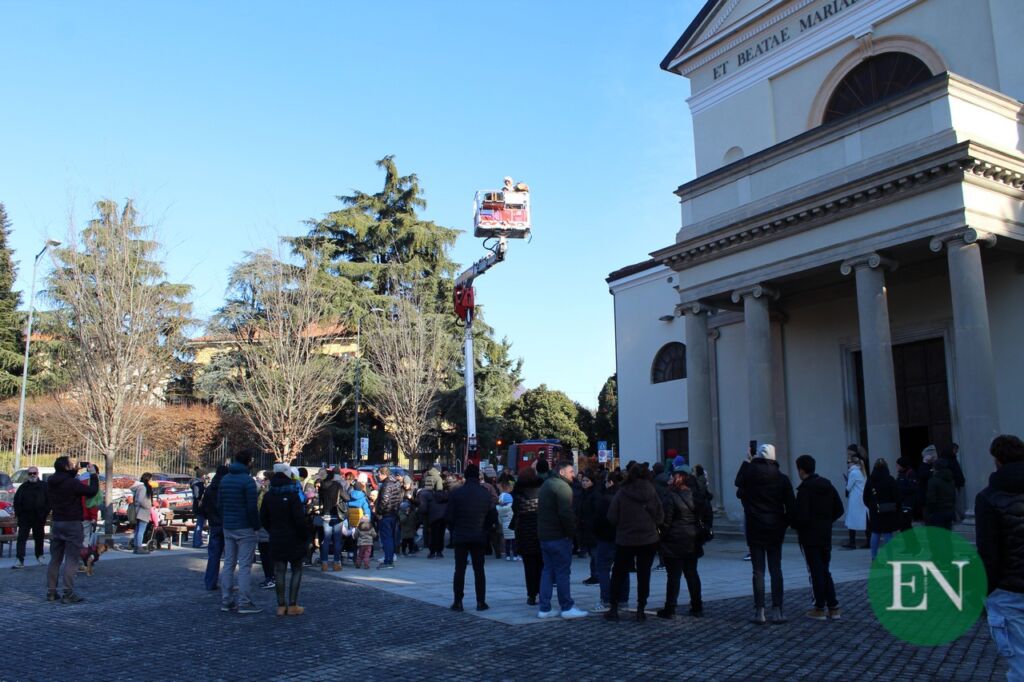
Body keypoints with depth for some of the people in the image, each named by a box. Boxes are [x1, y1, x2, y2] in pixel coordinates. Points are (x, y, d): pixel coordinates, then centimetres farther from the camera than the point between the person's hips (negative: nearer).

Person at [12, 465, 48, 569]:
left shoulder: (44, 486, 0)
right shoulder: (23, 487, 7)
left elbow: (48, 501, -1)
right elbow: (16, 501, 10)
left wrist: (45, 513, -7)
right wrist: (18, 513, 0)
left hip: (38, 518, -1)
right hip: (24, 518, 1)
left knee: (38, 538, 11)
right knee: (21, 538, -6)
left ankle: (39, 556, 29)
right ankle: (20, 561, -8)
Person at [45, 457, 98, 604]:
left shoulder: (51, 483, 4)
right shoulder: (72, 483, -19)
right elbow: (92, 491, -15)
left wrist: (76, 470, 15)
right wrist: (93, 474, -5)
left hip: (56, 522, 7)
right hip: (72, 524, -7)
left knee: (55, 559, 14)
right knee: (71, 560, -4)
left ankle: (51, 592, 17)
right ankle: (68, 594, -6)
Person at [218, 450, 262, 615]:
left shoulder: (225, 480, 10)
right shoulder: (247, 481, -14)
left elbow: (219, 504, 14)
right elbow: (252, 507, -16)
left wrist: (226, 520, 18)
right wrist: (256, 525, -5)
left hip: (228, 528, 7)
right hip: (244, 528, -7)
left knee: (228, 564, 11)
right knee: (245, 566, -3)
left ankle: (226, 601, 15)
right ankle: (244, 603, -2)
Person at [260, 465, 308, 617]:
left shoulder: (268, 495, 3)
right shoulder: (292, 495, -14)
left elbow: (263, 519, 8)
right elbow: (300, 519, -16)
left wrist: (273, 532, 15)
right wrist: (304, 536, -3)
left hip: (276, 540, 5)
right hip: (293, 540, -4)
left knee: (279, 571, 8)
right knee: (296, 570, 6)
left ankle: (281, 606, 10)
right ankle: (292, 605, 4)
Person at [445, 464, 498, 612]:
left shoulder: (457, 493, -7)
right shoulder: (486, 493, -3)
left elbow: (448, 515, -7)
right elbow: (493, 516, -1)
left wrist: (453, 530, 9)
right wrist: (487, 530, 13)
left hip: (460, 537, -1)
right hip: (479, 537, 1)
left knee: (459, 569, 5)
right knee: (479, 570, 8)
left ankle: (458, 602, 4)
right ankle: (481, 602, 7)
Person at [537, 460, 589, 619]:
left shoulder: (546, 485, 17)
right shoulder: (562, 487, -14)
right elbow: (566, 513, -23)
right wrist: (572, 531, -13)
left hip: (544, 535, 9)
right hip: (558, 536, -9)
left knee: (547, 570, 11)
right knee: (563, 571, -1)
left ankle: (544, 608, 12)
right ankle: (567, 607, 5)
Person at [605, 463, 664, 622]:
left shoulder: (622, 493, -12)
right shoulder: (652, 493, -7)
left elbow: (612, 517, -9)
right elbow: (660, 518, -2)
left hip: (625, 540, -1)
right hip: (649, 540, 1)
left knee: (618, 574, 11)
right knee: (644, 575, 10)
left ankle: (613, 609, 13)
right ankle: (641, 610, 11)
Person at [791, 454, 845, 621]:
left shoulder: (805, 489, -16)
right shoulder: (827, 485, 7)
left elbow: (801, 515, -19)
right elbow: (839, 509, 10)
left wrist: (795, 526, -1)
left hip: (809, 535, -7)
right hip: (826, 534, 7)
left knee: (816, 571, 0)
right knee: (825, 570, 15)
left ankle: (820, 608, 6)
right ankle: (833, 607, 15)